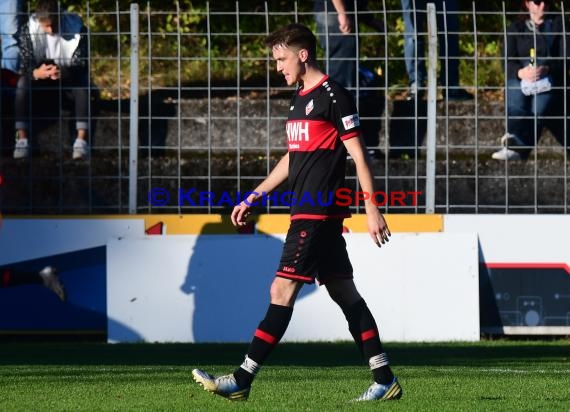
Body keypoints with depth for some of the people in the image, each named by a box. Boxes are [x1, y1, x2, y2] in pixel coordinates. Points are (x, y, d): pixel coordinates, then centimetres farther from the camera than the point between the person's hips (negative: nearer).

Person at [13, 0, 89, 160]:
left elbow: (81, 65, -23)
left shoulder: (77, 28, -20)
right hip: (42, 79, 1)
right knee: (23, 83, -30)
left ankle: (81, 139, -39)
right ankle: (22, 139, -32)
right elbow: (24, 66, -19)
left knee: (83, 83, -34)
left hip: (69, 78, -1)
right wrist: (36, 73, -44)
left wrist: (63, 73, -45)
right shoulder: (28, 30, -16)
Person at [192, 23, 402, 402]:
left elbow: (359, 155, -11)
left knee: (282, 290, -11)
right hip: (307, 212, 10)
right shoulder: (301, 98, 18)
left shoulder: (334, 95, -10)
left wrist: (372, 209, -15)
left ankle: (242, 381, -13)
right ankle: (385, 380, 12)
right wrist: (252, 199, 26)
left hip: (319, 214, -10)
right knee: (344, 293, 10)